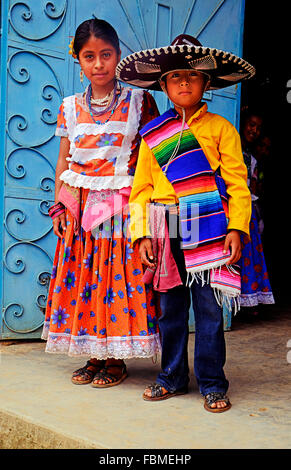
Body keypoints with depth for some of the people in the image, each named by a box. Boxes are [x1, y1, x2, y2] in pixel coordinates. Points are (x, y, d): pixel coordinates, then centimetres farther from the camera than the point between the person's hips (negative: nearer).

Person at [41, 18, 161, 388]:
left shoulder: (138, 101, 2)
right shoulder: (71, 107, 10)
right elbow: (63, 161, 12)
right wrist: (59, 205, 6)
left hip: (123, 207, -3)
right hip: (80, 207, 3)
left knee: (119, 275, -2)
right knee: (82, 276, 5)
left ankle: (116, 359, 12)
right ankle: (96, 355, 19)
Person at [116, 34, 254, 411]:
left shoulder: (220, 128, 4)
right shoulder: (152, 134, 11)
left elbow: (237, 183, 0)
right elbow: (141, 187, 9)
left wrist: (236, 228, -10)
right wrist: (142, 232, 0)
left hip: (208, 229, -2)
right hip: (165, 232, 3)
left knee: (209, 306, 0)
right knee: (169, 307, 10)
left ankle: (212, 383, 14)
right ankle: (172, 377, 26)